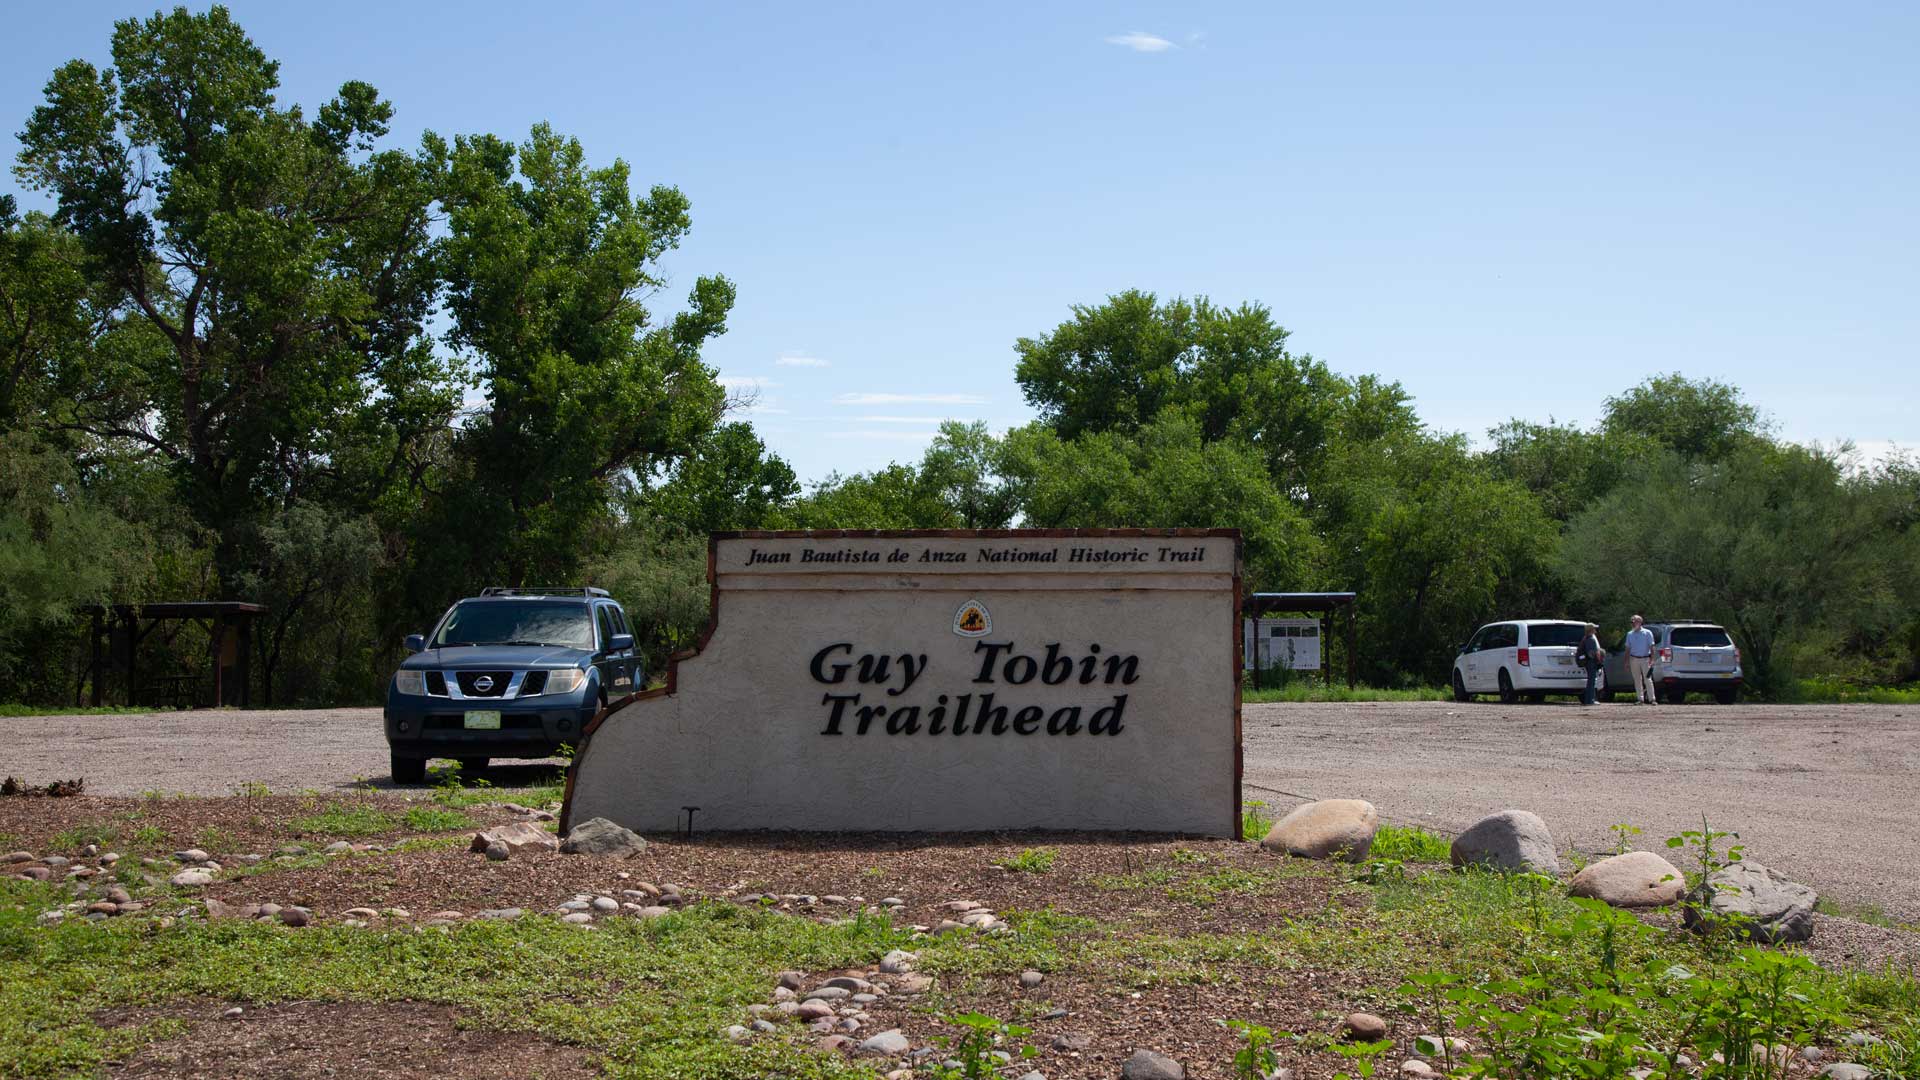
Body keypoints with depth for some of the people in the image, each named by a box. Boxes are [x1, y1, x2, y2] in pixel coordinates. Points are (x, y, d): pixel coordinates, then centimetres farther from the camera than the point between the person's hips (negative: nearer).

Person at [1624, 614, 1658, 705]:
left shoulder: (1647, 633, 1)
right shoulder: (1630, 634, 12)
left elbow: (1651, 647, -3)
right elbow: (1628, 648, 13)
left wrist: (1652, 660, -13)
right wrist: (1627, 662, 8)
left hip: (1645, 659, -4)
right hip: (1634, 659, 4)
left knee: (1647, 680, -9)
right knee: (1637, 680, 5)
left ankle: (1652, 699, -9)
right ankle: (1640, 699, 10)